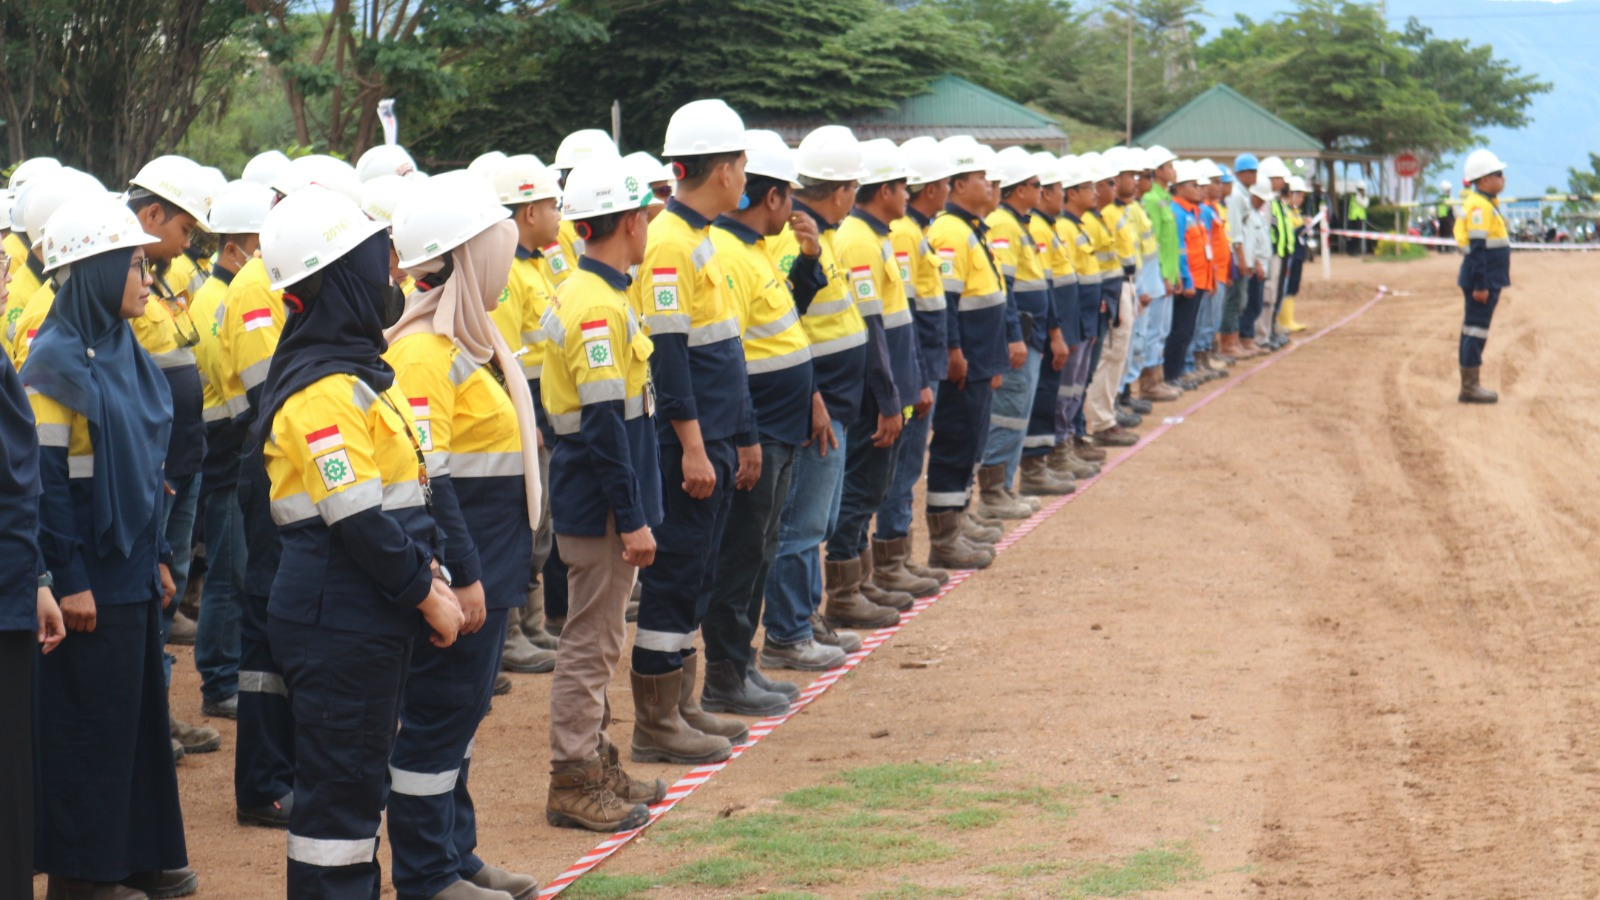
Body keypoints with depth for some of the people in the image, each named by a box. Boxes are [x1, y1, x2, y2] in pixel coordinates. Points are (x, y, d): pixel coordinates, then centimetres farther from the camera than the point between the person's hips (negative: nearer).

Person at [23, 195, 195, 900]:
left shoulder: (124, 354, 11)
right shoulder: (56, 363, -15)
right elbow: (44, 480, -18)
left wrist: (158, 553, 15)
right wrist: (67, 580, -19)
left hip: (132, 571, 8)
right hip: (89, 580, -8)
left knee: (139, 710, 13)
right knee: (88, 722, 0)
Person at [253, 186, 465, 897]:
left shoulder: (354, 370, 14)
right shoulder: (324, 391, -18)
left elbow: (401, 490, 18)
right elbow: (358, 520, -22)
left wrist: (430, 570, 7)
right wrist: (426, 595, -14)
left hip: (366, 617, 10)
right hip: (337, 619, -10)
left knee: (356, 782, 16)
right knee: (340, 785, -4)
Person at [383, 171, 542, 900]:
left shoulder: (467, 340, 13)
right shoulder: (422, 353, -19)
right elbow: (425, 478, -23)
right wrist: (462, 577, -22)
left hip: (486, 566, 10)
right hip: (457, 574, -10)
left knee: (461, 711, 17)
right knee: (435, 717, -1)